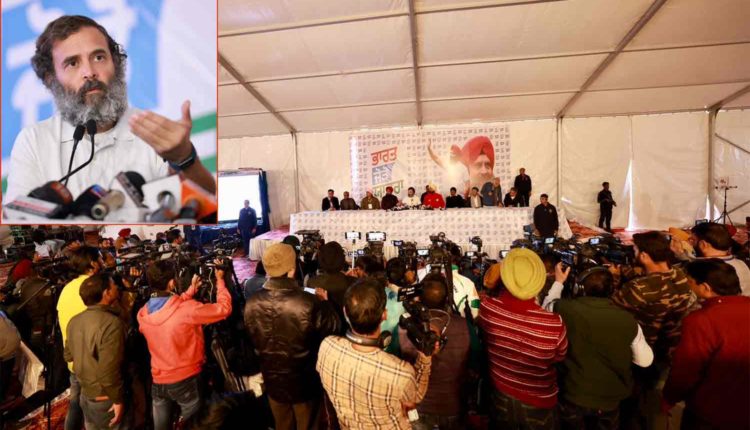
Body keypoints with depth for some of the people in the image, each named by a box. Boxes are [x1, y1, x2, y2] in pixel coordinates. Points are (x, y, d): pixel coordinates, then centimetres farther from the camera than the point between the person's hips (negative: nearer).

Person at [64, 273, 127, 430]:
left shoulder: (74, 321, -2)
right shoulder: (112, 323, -28)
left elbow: (68, 356, 13)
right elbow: (109, 370, -28)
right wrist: (118, 399, -16)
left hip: (85, 394, 8)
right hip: (105, 400, -8)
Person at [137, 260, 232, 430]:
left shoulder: (143, 313, -7)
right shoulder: (187, 309, -29)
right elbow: (224, 308, -21)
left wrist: (191, 290, 14)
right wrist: (220, 280, -9)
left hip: (158, 381, 6)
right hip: (186, 380, -6)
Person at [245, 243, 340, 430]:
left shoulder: (251, 304, -20)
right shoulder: (310, 304, -35)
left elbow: (253, 342, -1)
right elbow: (335, 331, -17)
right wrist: (324, 303, -5)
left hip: (273, 382, 4)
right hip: (305, 383, -3)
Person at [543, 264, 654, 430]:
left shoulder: (566, 309, -25)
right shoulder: (627, 320, -18)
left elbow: (546, 307, 0)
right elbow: (645, 360, -3)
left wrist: (558, 282, 10)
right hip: (610, 398, 2)